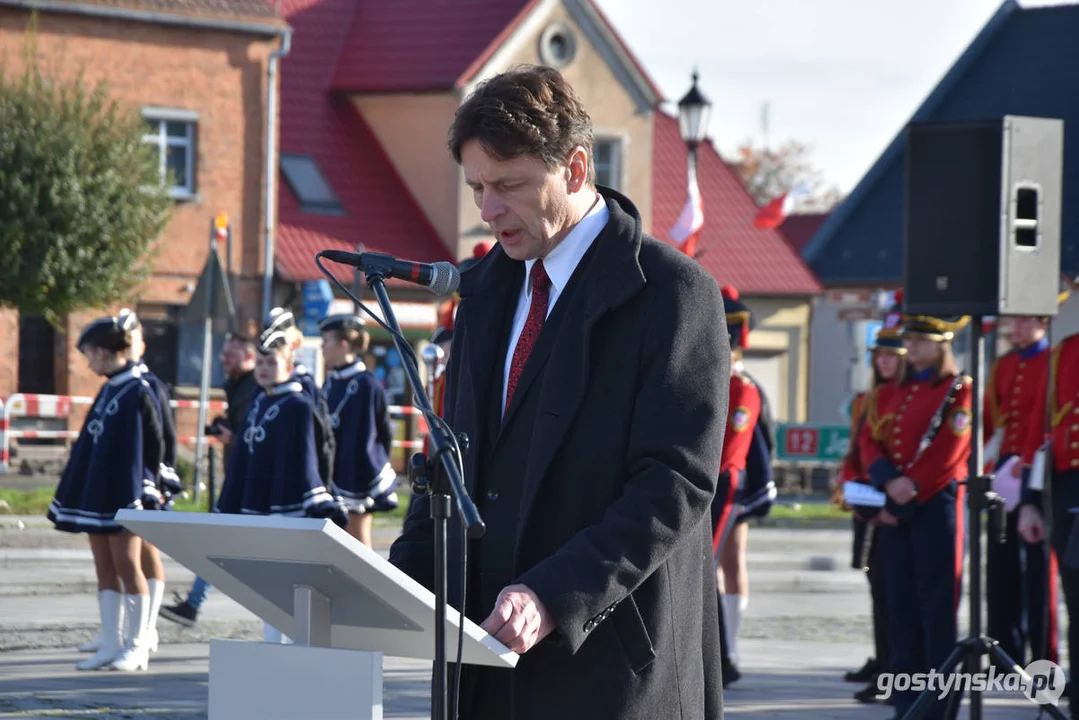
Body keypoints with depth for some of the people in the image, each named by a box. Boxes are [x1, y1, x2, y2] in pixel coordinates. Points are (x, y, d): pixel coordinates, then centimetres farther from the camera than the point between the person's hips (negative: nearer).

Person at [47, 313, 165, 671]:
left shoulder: (138, 392, -11)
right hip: (96, 494, 8)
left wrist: (147, 490, -12)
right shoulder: (109, 390, 14)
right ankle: (111, 645, 11)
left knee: (127, 566, -3)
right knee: (105, 570, 8)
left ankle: (137, 647, 3)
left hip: (123, 495, -8)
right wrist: (73, 493, 15)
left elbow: (154, 446, -10)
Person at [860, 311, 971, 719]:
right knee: (900, 604, 5)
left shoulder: (959, 391, -3)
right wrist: (888, 481, -13)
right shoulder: (891, 393, 16)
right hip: (895, 509, 6)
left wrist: (906, 495, -12)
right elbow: (870, 440, 5)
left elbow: (946, 455, -11)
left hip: (936, 505, -6)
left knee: (937, 605, -6)